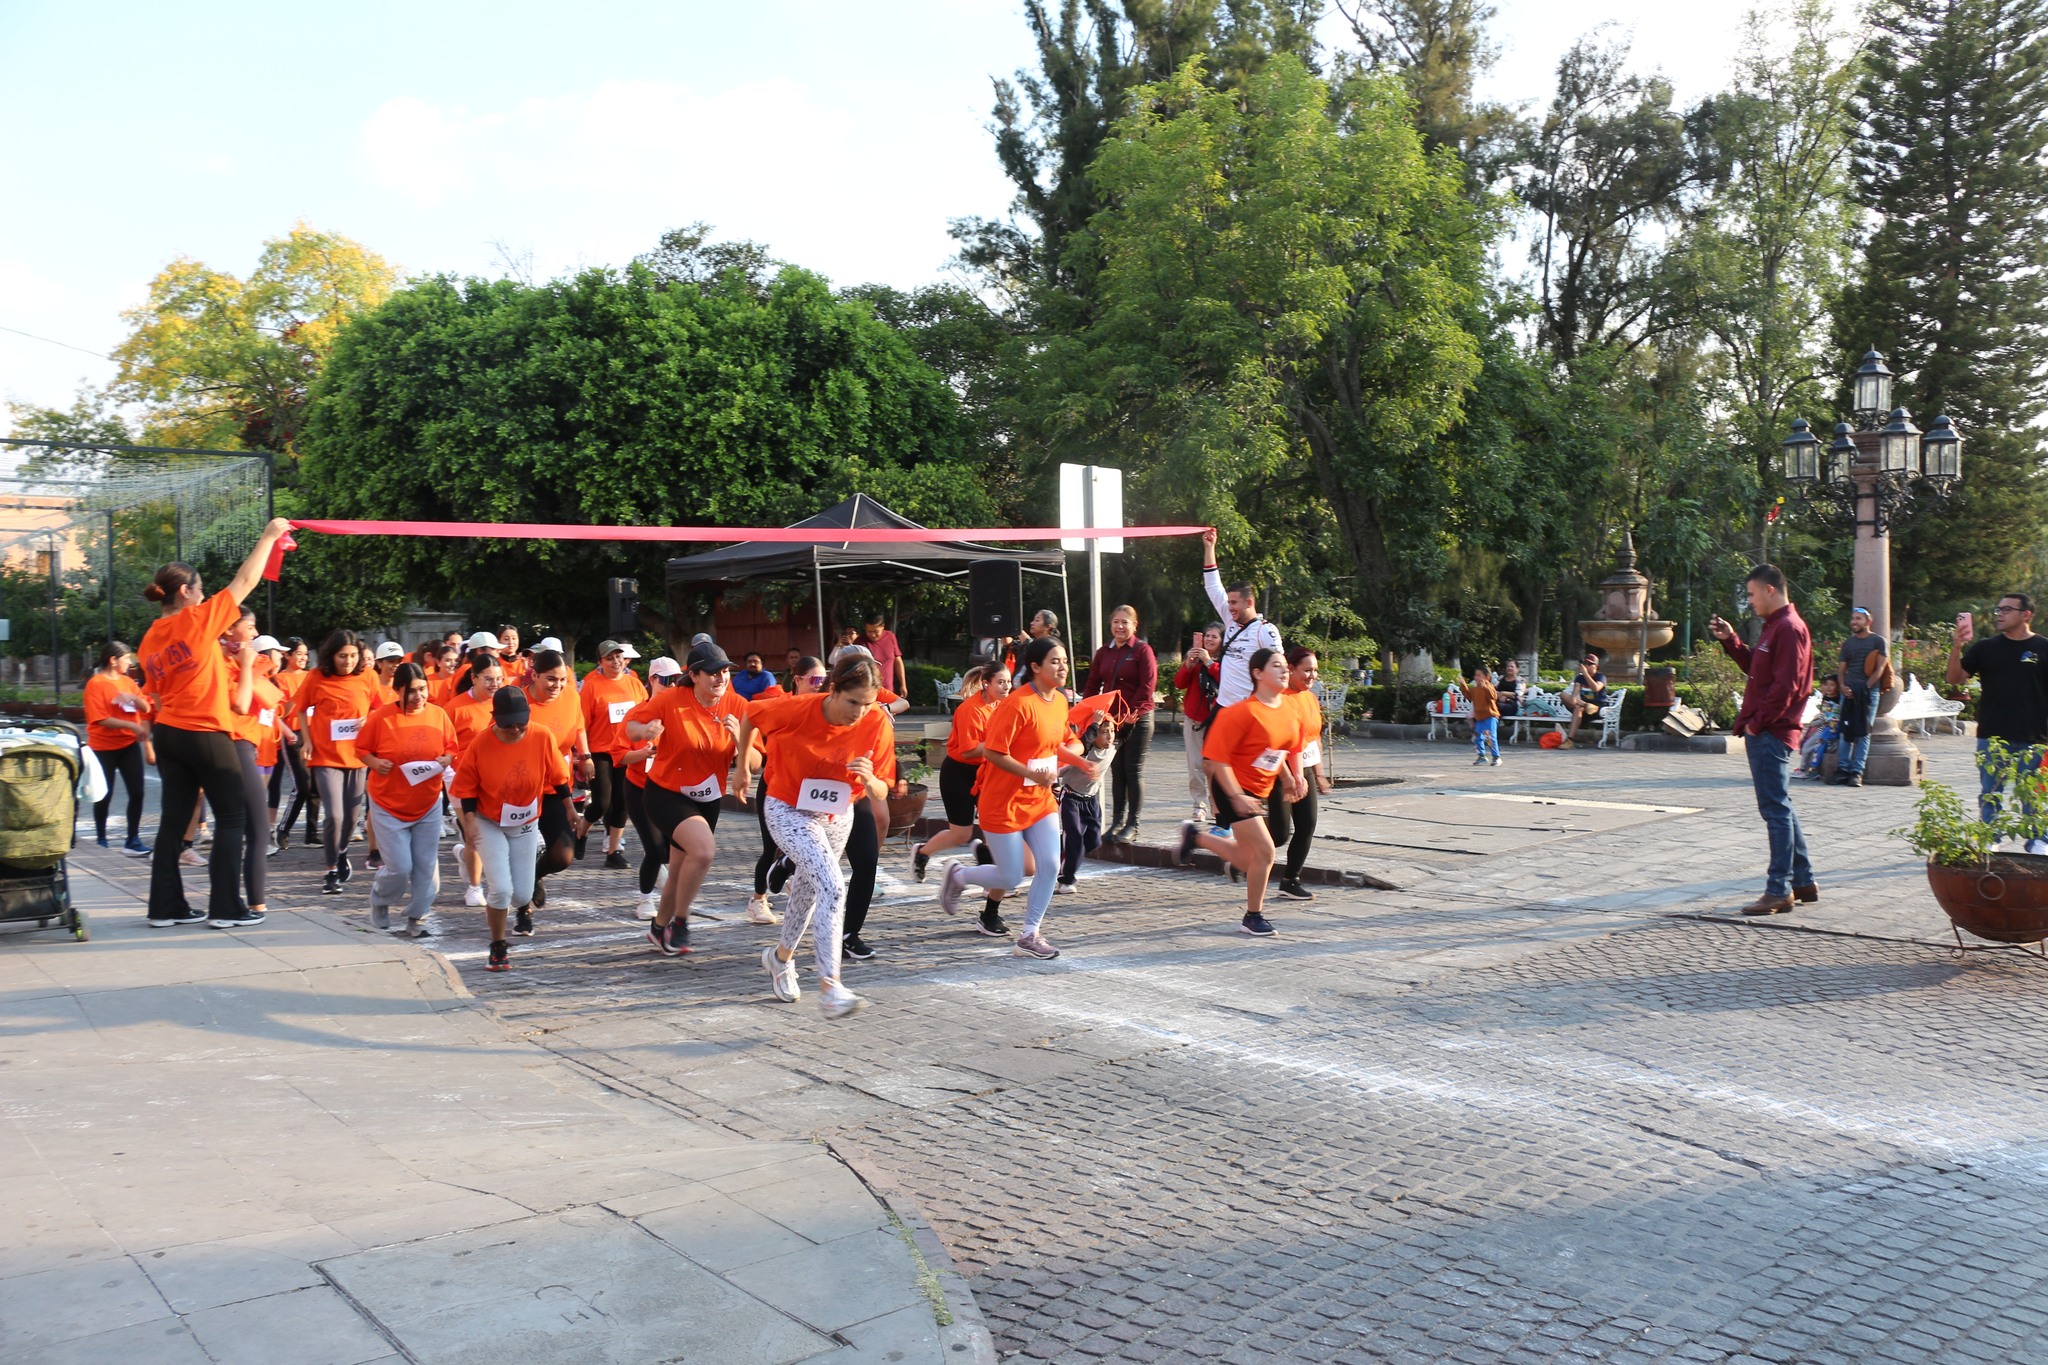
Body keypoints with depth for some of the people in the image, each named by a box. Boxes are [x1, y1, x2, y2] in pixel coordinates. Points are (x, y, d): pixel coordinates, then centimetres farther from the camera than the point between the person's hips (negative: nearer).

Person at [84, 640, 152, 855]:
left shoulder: (127, 681, 9)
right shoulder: (96, 684, -10)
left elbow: (146, 708, 7)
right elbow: (101, 719, -16)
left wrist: (134, 698, -14)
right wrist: (133, 726, -23)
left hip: (129, 744, 5)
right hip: (104, 747, -5)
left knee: (137, 793, -2)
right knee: (105, 795, 5)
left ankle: (133, 840, 4)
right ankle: (101, 840, 18)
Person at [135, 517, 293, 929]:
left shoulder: (150, 638, 9)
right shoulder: (198, 620, -11)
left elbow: (158, 696, 13)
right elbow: (245, 581, -5)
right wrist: (269, 536, 4)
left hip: (167, 734, 7)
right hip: (205, 735, -7)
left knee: (174, 818, 11)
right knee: (233, 817, 2)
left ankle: (166, 906, 13)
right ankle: (226, 908, 0)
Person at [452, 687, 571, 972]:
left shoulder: (542, 738, -16)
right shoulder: (481, 744, -20)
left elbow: (558, 777, -2)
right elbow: (467, 786, -9)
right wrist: (469, 819, -19)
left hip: (526, 825, 2)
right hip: (489, 824, -2)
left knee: (521, 895, 4)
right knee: (500, 888, -15)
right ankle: (498, 949, 6)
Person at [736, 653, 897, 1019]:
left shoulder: (878, 723, -21)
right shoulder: (796, 710, -27)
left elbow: (880, 796, -16)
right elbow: (749, 718, -6)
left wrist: (869, 779, -38)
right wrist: (743, 766, 5)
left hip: (838, 815, 5)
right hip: (789, 811, -4)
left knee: (808, 889, 24)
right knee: (832, 887, -24)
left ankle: (781, 956, 52)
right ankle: (829, 988, -25)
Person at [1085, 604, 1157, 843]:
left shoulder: (1142, 650, -5)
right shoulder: (1103, 653, 11)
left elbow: (1147, 686, -11)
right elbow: (1093, 685, 12)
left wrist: (1132, 714, -16)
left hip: (1137, 720, -5)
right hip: (1110, 720, 5)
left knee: (1134, 771, -1)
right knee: (1117, 772, 9)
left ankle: (1132, 825, 3)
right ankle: (1117, 821, 14)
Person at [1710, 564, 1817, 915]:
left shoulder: (1789, 628, -14)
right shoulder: (1775, 627, 18)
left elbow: (1786, 686, -20)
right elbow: (1755, 669, 23)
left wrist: (1757, 723, -16)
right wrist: (1730, 640, 14)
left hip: (1771, 734, -11)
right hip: (1764, 732, 11)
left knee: (1775, 809, -7)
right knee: (1780, 808, 15)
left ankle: (1779, 892, -4)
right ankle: (1803, 882, 23)